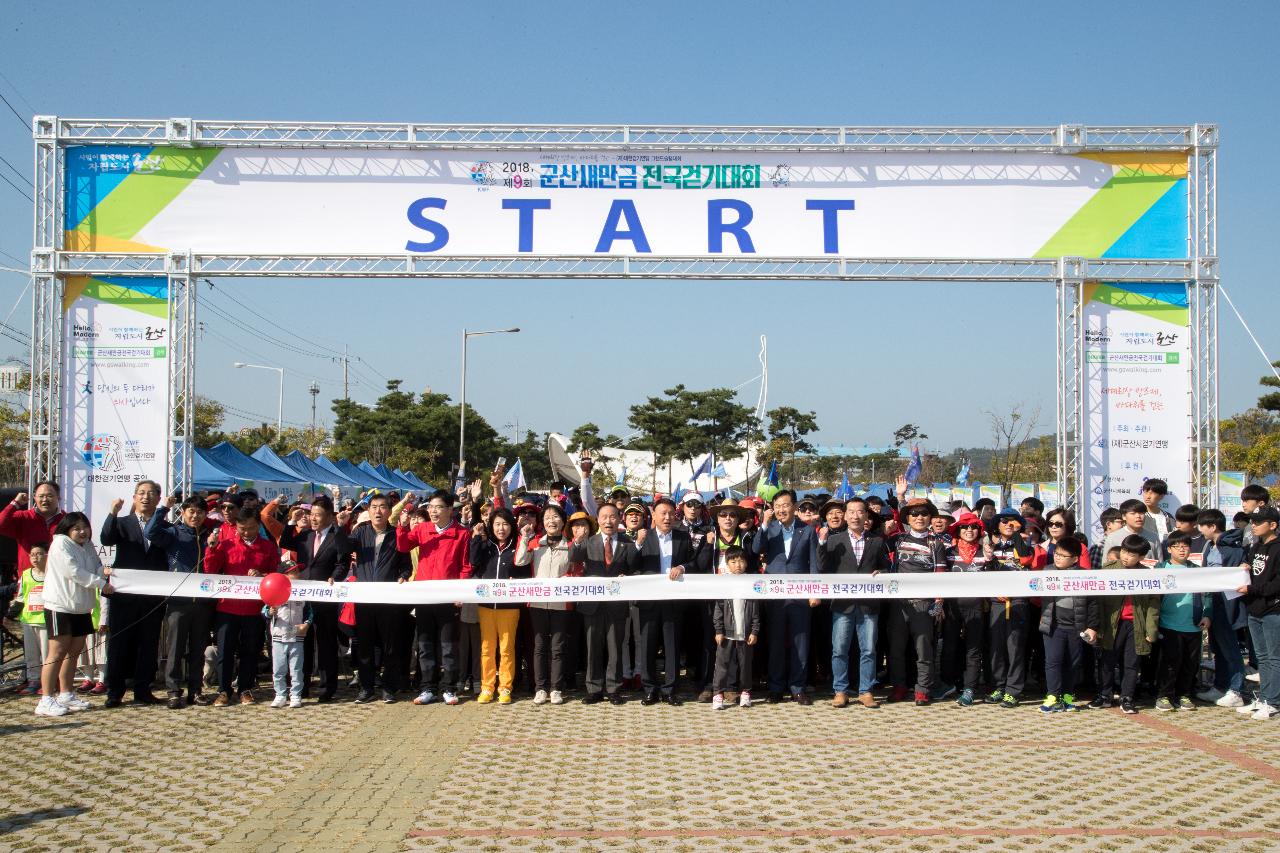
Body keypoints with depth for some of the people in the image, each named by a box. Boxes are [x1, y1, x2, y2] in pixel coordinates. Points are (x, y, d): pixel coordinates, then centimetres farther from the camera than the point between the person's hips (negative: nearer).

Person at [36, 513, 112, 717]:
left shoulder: (88, 547, 13)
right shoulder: (61, 543, -11)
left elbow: (96, 567, 16)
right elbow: (74, 572, -19)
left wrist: (103, 571, -8)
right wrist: (101, 583, -18)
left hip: (81, 607, 8)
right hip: (60, 606, -8)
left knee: (75, 650, 13)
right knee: (58, 652, -8)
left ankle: (65, 694, 23)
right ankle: (46, 701, -7)